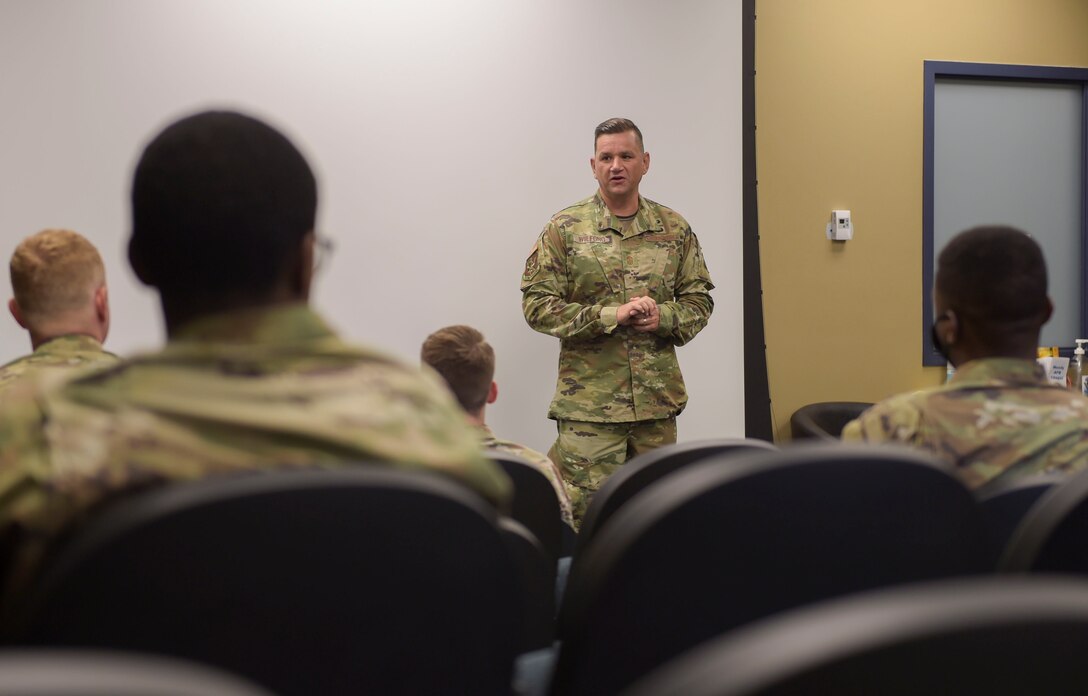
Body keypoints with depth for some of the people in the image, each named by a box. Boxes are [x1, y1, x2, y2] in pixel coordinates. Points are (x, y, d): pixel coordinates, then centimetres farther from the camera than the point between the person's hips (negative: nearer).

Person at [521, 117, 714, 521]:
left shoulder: (675, 229, 8)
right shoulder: (565, 229, -1)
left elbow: (699, 299, 12)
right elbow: (537, 305, -6)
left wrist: (664, 318, -10)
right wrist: (612, 316, -16)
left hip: (659, 399, 4)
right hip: (589, 402, -3)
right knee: (588, 511, -5)